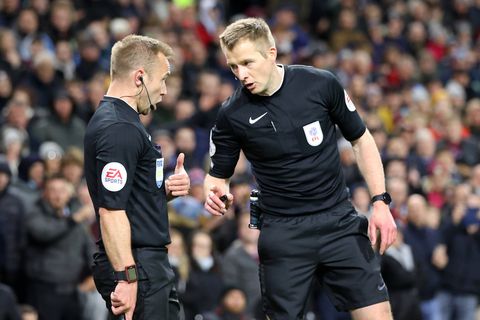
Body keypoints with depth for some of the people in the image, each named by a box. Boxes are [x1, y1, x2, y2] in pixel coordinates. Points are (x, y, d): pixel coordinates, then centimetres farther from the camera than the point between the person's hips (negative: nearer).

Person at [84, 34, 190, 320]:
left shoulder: (119, 123, 16)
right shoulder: (119, 130, -17)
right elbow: (111, 210, -23)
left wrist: (166, 189, 6)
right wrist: (127, 277, -26)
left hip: (150, 263, 10)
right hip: (137, 269, -10)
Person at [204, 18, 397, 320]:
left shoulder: (322, 84, -7)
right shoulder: (232, 114, -7)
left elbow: (361, 139, 5)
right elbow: (218, 174, 7)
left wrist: (381, 202, -1)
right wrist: (215, 192, -17)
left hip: (339, 219, 0)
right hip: (283, 233, 0)